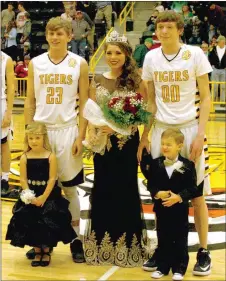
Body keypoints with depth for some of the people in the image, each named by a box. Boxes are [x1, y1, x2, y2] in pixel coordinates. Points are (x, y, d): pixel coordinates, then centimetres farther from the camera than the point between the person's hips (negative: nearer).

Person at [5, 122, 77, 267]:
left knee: (48, 221, -7)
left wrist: (43, 197, -15)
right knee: (28, 221, -3)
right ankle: (37, 251, 18)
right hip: (30, 196, 2)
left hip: (49, 195, -2)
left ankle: (46, 250, 18)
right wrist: (30, 195, -13)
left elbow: (52, 179, -11)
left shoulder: (51, 156, -9)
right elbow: (23, 180, -2)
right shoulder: (25, 158, -3)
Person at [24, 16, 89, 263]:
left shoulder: (79, 64, 0)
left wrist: (80, 136, -7)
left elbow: (84, 103, 0)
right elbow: (30, 101, 7)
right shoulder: (35, 64, 5)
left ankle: (75, 240, 14)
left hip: (67, 131, -2)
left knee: (70, 188, 5)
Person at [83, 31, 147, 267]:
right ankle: (102, 245, 20)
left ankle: (126, 244, 17)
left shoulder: (135, 80, -4)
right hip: (103, 142, 3)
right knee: (102, 190, 7)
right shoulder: (97, 80, 6)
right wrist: (92, 134, -11)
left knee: (125, 190, 3)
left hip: (127, 142, -3)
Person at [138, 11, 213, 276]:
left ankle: (203, 252, 14)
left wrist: (200, 133, -13)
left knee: (196, 194, 3)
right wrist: (144, 136, 5)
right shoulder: (151, 58, 4)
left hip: (190, 128, -3)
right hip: (161, 130, 3)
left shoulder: (195, 54, -5)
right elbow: (151, 101, 10)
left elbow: (205, 97, -4)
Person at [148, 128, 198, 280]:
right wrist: (157, 193, -18)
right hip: (161, 209, 3)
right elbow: (150, 185, 2)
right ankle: (163, 267, 22)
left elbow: (192, 188, -9)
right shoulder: (155, 164, 1)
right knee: (163, 240, 12)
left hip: (180, 210, -3)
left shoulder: (188, 165, -8)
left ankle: (179, 268, 16)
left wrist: (179, 197, -23)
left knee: (180, 241, 6)